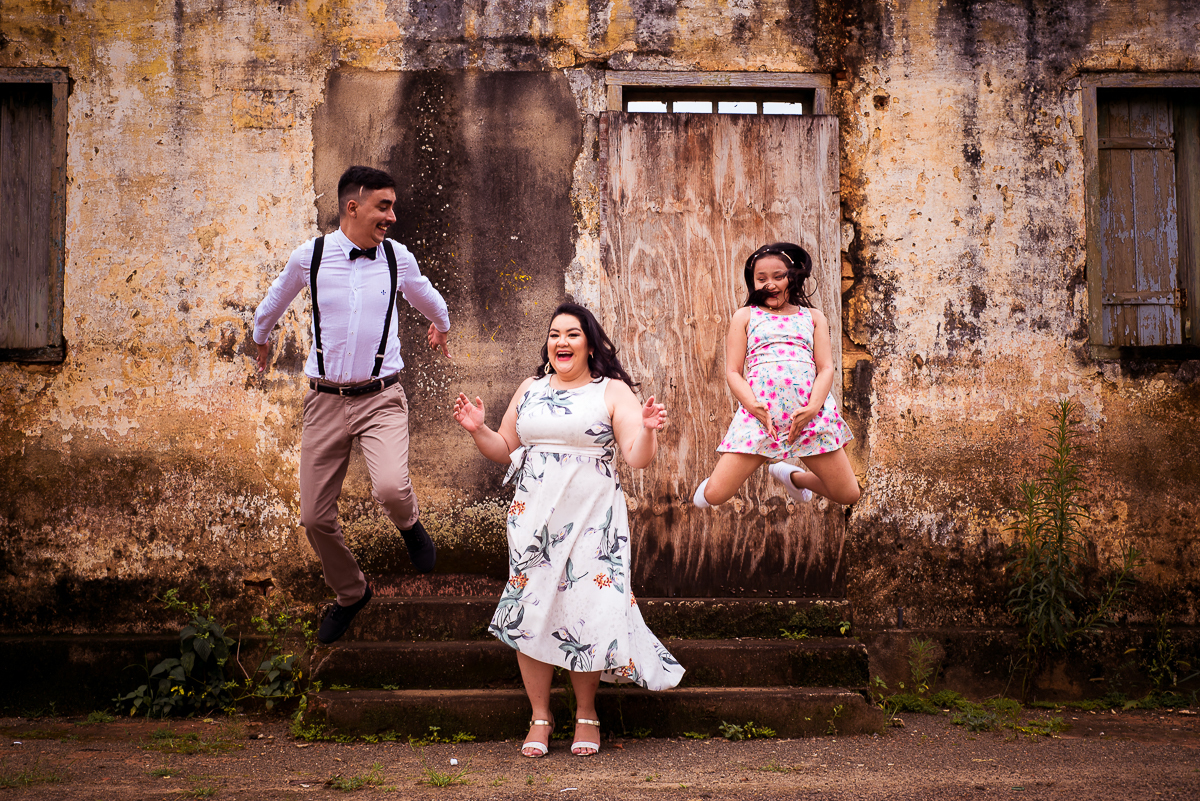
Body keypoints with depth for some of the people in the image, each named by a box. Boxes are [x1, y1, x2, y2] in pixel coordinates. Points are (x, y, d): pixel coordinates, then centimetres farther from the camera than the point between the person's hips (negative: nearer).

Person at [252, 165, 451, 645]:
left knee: (391, 488, -28)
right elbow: (272, 304, 19)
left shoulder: (398, 258, -2)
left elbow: (429, 300, 23)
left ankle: (409, 524, 10)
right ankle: (350, 593, 32)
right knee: (315, 517, 5)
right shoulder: (309, 257, -5)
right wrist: (261, 340, 36)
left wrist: (441, 328, 42)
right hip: (325, 400, 1)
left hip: (381, 397, -1)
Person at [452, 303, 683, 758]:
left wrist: (647, 430, -26)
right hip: (533, 519, 3)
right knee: (530, 611, 0)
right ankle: (540, 716, 14)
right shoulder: (530, 390, 14)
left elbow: (637, 459, -7)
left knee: (588, 611, -5)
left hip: (592, 520, -3)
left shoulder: (613, 392, 2)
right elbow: (503, 451, 19)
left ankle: (586, 713, 16)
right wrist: (477, 430, 1)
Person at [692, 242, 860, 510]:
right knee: (714, 495, -12)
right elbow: (733, 372, 6)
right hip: (758, 414, -2)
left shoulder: (813, 317, 18)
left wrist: (812, 409, -11)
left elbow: (826, 368, 7)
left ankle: (791, 475, 29)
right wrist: (753, 405, -13)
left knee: (848, 495, 1)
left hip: (810, 413, 2)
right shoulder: (745, 316, 15)